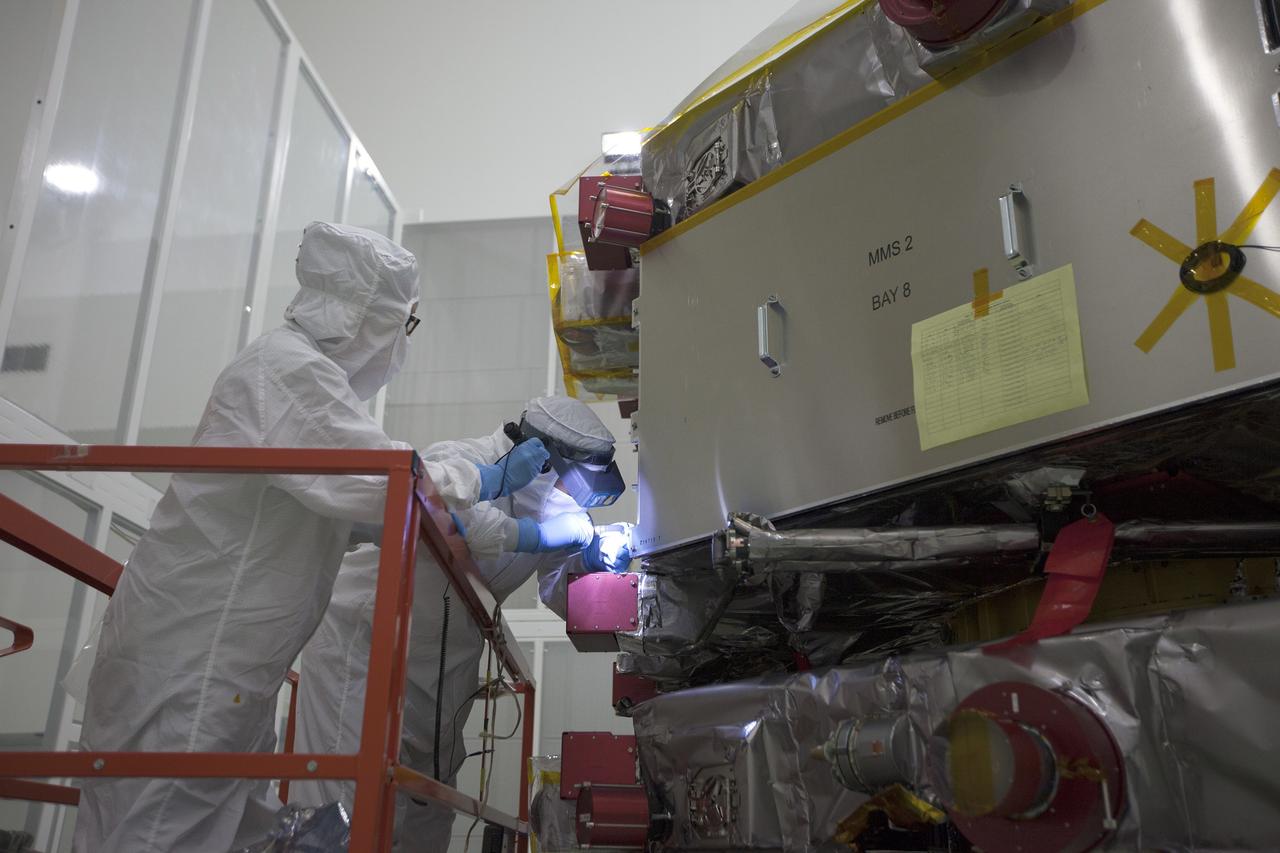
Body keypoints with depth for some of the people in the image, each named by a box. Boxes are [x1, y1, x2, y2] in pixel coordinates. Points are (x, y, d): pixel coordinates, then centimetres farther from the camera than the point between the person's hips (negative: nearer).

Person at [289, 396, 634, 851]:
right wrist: (540, 536, -32)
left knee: (429, 811, 11)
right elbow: (462, 524, -44)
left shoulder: (541, 504, 2)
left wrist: (593, 558, -13)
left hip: (443, 667, 8)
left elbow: (560, 596, 7)